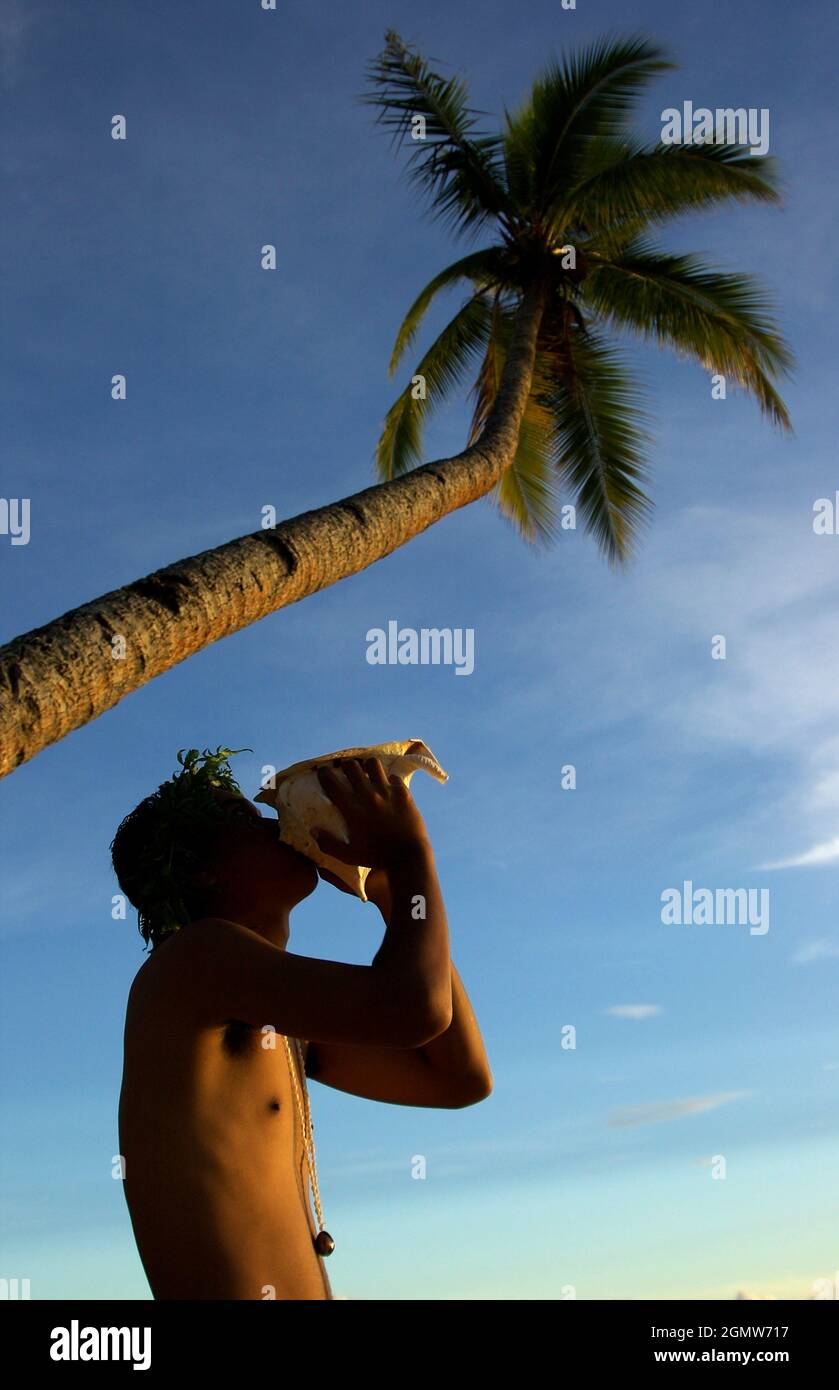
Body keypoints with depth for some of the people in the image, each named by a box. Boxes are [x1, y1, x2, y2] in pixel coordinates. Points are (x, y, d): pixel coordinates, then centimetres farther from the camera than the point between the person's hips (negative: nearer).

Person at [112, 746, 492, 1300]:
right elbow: (414, 1006, -23)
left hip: (298, 1289, 9)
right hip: (234, 1288, -9)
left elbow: (462, 1078, 13)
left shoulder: (281, 1017, 16)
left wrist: (391, 894, 11)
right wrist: (410, 851, -6)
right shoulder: (196, 952, -10)